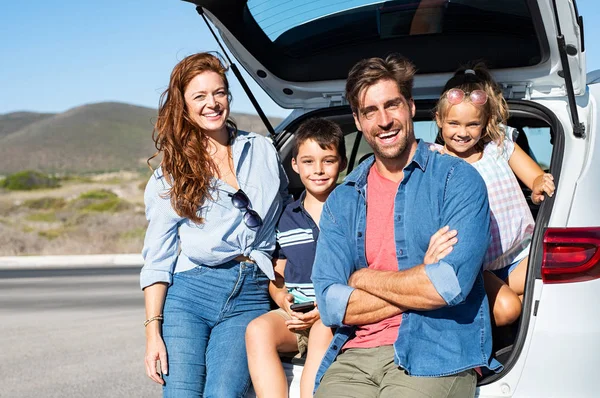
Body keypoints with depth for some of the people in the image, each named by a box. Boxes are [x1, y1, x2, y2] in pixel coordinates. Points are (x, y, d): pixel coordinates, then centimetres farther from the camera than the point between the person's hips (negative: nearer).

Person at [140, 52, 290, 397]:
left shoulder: (263, 151, 13)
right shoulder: (170, 174, 8)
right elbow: (157, 259, 5)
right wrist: (153, 330, -3)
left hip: (250, 296, 0)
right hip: (188, 294, 0)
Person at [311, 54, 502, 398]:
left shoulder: (458, 179, 1)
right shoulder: (341, 201, 13)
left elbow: (451, 285, -13)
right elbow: (331, 305, 2)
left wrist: (364, 278, 0)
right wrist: (421, 280, -7)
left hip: (437, 357, -3)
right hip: (355, 356, 3)